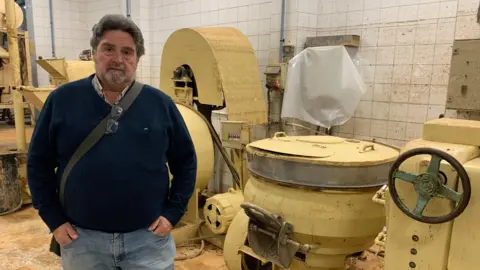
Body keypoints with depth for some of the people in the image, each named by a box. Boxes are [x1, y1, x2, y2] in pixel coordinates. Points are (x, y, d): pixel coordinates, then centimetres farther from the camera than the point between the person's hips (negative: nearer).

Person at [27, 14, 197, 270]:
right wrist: (54, 219, 0)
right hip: (82, 239, 1)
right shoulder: (62, 99, -2)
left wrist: (172, 213, -1)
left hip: (148, 238, 0)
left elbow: (186, 161, 4)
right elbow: (38, 163, 4)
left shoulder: (160, 103, -1)